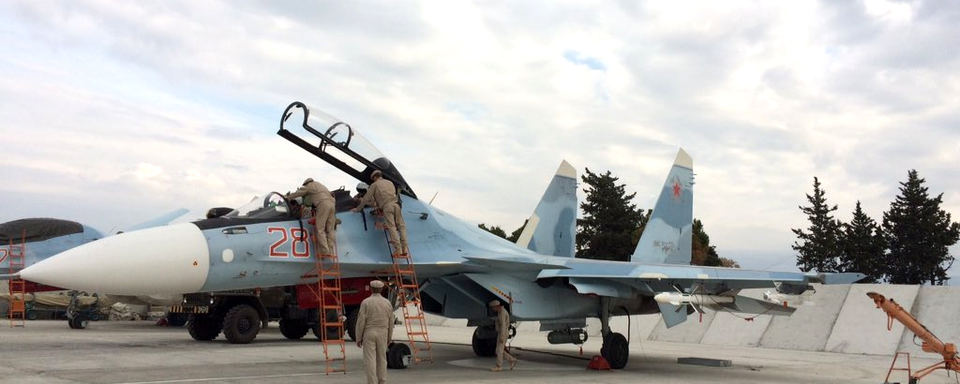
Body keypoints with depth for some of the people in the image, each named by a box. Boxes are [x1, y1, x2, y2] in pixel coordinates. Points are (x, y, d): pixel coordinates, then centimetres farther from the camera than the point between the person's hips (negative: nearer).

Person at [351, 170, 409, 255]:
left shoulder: (374, 185, 12)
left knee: (392, 227, -9)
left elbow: (366, 198, 10)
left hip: (386, 207, -4)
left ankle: (398, 249, -18)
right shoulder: (390, 183, 27)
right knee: (401, 226, 2)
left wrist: (358, 208, 20)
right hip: (395, 204, 4)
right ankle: (405, 248, -7)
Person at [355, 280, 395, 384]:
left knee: (370, 360, -3)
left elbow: (361, 321, -10)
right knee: (382, 359, 12)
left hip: (369, 333, -3)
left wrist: (358, 338, -3)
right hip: (382, 333, 3)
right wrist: (389, 337, 17)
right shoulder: (387, 303, 3)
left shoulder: (366, 302, -9)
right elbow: (391, 322, 7)